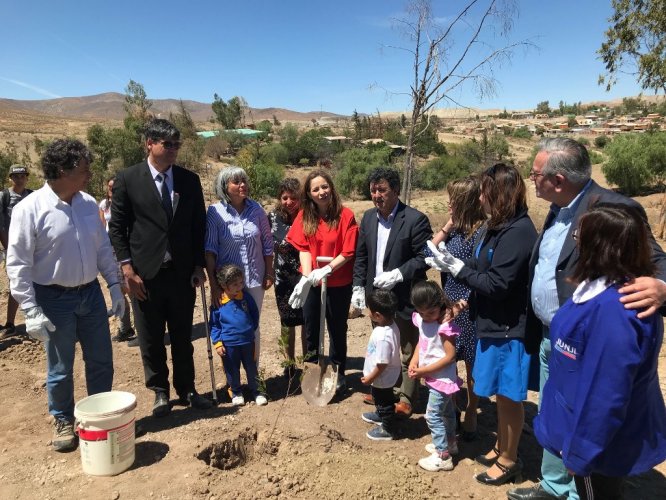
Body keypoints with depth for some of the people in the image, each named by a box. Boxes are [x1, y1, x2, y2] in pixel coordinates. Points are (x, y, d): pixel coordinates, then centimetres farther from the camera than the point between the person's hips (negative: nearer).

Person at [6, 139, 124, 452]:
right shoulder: (29, 209, -16)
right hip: (55, 299, -5)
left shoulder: (89, 203, 1)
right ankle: (63, 421, 34)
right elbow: (17, 265, -14)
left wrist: (114, 285, 7)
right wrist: (31, 311, -15)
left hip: (91, 293, 5)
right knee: (60, 369, 11)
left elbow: (103, 248, 9)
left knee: (101, 362, 14)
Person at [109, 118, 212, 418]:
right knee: (150, 339, 10)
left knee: (183, 336, 13)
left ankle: (186, 390, 28)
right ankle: (160, 392, 28)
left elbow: (199, 226, 7)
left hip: (182, 273, 2)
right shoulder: (127, 179, -3)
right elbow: (117, 227, -3)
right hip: (145, 273, -2)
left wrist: (199, 266, 3)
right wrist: (128, 269, -9)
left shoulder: (189, 180, 4)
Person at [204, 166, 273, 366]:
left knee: (253, 326, 14)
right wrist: (213, 282, -14)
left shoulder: (256, 209, -2)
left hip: (254, 279, 2)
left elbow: (267, 244, 5)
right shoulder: (215, 212, -9)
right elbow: (209, 249, -10)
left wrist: (269, 273, 6)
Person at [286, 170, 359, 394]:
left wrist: (326, 270, -23)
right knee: (311, 328, 16)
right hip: (312, 282, 4)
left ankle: (338, 373, 30)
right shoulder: (304, 216, -3)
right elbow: (303, 249, -5)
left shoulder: (345, 215, -14)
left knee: (337, 329, 12)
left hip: (339, 284, -3)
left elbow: (348, 253, -14)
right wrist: (307, 276, -19)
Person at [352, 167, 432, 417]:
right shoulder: (368, 217, 5)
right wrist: (358, 287, 5)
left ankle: (406, 398, 25)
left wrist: (397, 274, -23)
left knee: (408, 351, 8)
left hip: (404, 297, -6)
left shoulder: (415, 219, -15)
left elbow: (424, 257, -15)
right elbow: (361, 256, 10)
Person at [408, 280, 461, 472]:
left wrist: (424, 371, -22)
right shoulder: (421, 319, -3)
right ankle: (450, 442, 43)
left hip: (442, 378, -8)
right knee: (446, 411, 25)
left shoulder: (445, 326, -26)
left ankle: (443, 457, 11)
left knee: (433, 416, -1)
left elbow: (450, 357, -25)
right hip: (433, 377, 8)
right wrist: (414, 361, -7)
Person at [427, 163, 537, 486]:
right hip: (494, 324, 9)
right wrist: (451, 263, -3)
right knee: (500, 395, 22)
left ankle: (509, 461, 27)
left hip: (508, 329, -9)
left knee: (508, 397, 8)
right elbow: (483, 268, 8)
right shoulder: (500, 226, 6)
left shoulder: (518, 232, -23)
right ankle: (500, 448, 39)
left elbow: (496, 284, -25)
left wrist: (458, 268, -17)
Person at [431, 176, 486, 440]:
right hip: (448, 306, 7)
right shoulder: (455, 229, 4)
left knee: (472, 365, 11)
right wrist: (448, 225, -4)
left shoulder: (482, 232, -17)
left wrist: (466, 302, -20)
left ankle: (470, 414, 30)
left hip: (468, 308, -7)